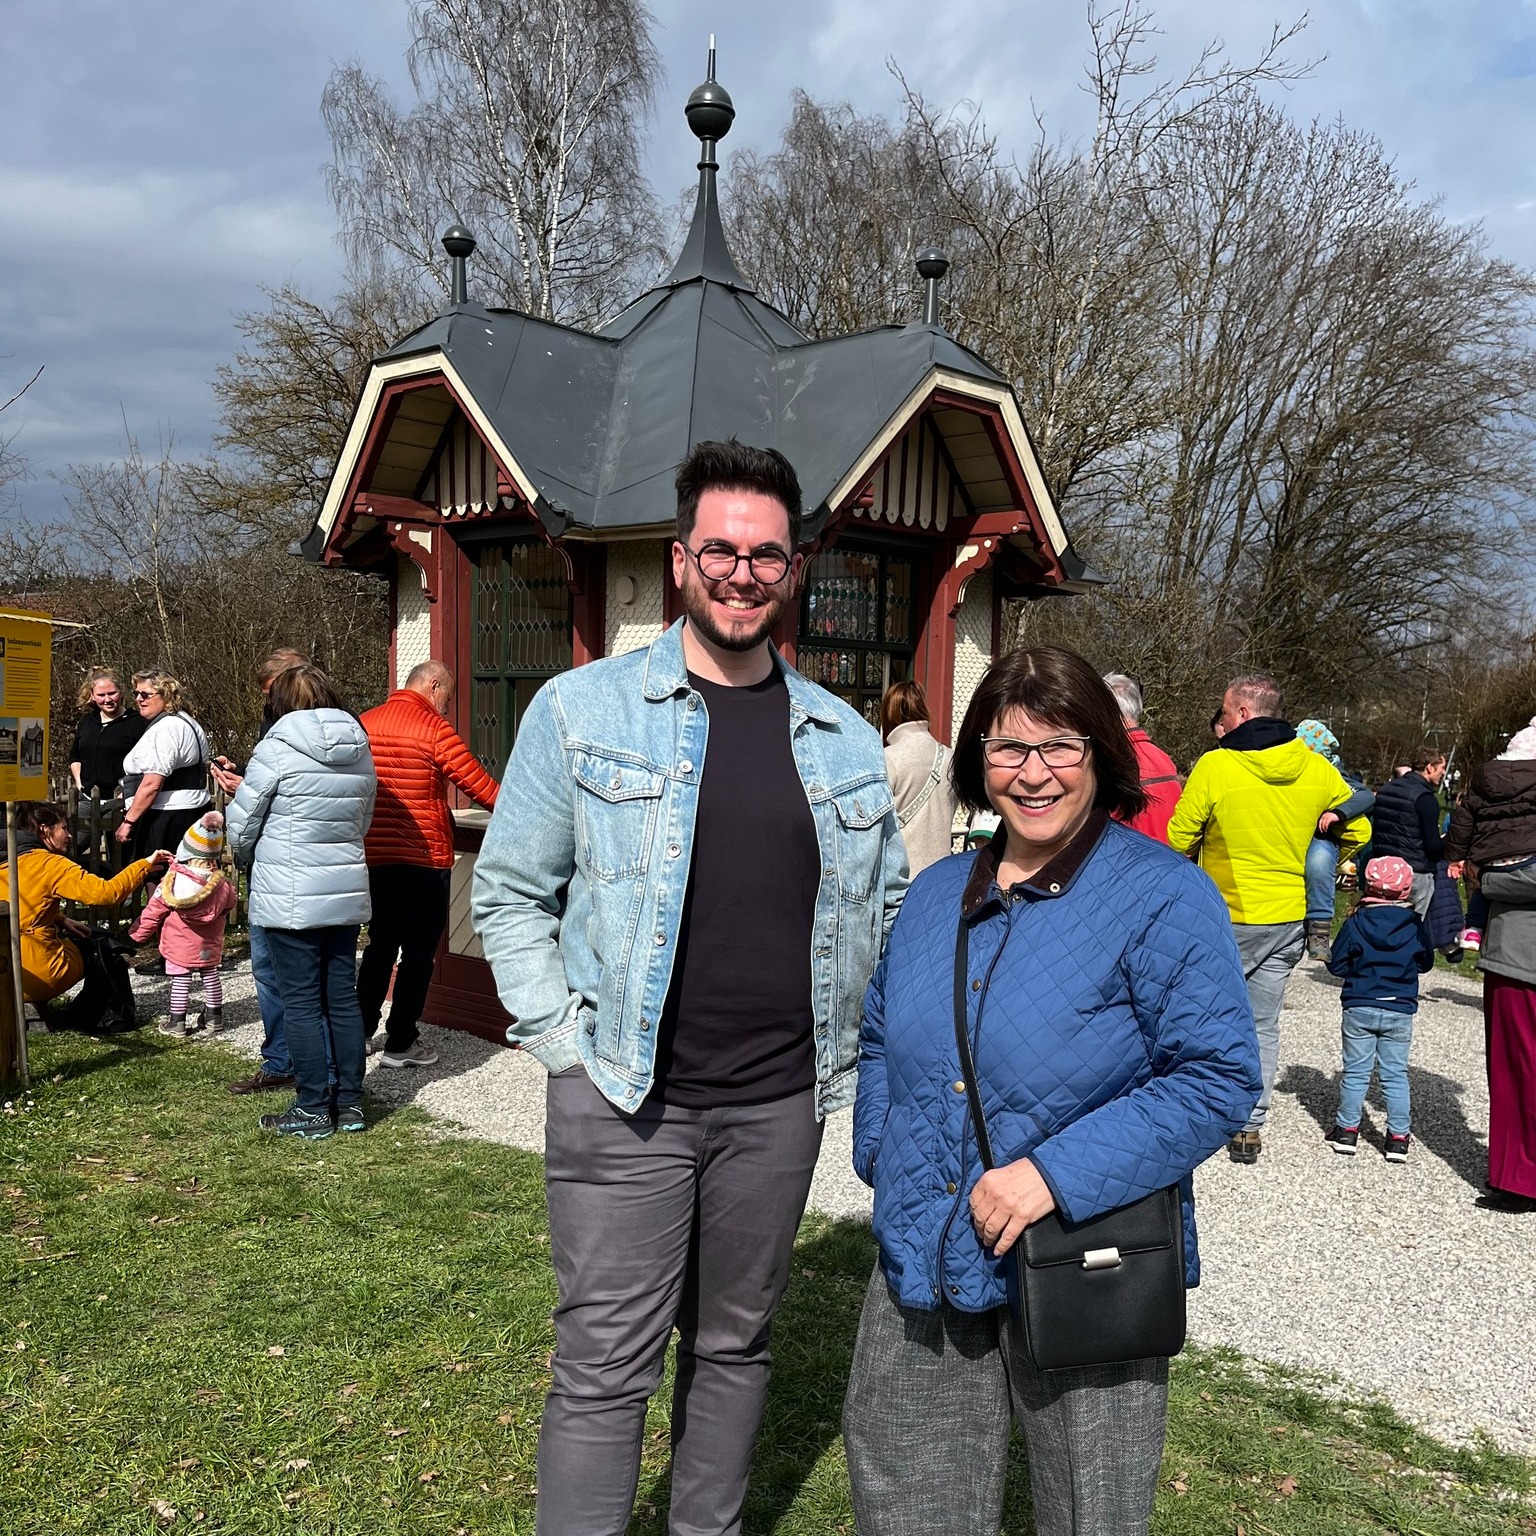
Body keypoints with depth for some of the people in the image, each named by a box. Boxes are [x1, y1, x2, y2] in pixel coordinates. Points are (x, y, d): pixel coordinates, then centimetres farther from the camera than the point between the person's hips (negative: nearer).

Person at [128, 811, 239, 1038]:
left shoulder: (174, 881, -17)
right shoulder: (223, 885, -10)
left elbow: (154, 912, -10)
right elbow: (227, 911, 6)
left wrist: (135, 936, 2)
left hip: (180, 946, -3)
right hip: (209, 946, 3)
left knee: (180, 980, 6)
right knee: (210, 977, 17)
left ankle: (177, 1022, 10)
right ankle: (214, 1018, 26)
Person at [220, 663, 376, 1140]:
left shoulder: (277, 748, -9)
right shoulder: (360, 752, 7)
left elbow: (242, 824, -3)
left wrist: (244, 857, 20)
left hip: (290, 897, -5)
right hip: (347, 891, 6)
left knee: (301, 1000, 3)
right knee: (343, 996, 11)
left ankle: (312, 1109, 9)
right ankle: (350, 1102, 18)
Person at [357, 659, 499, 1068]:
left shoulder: (365, 724, 5)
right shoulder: (434, 729, -12)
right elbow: (478, 784, -10)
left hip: (374, 857, 6)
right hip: (423, 859, -6)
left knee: (380, 945, 20)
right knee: (418, 953, 5)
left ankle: (361, 1029, 26)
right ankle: (400, 1044, 10)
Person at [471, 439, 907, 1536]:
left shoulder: (846, 742, 6)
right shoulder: (581, 710, -3)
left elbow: (890, 907, 15)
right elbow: (509, 895, 1)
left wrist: (862, 1059, 6)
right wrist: (566, 1043, -7)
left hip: (779, 1103, 4)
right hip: (623, 1099, -3)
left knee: (735, 1346, 18)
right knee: (606, 1368, 3)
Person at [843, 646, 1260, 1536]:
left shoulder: (1165, 899, -12)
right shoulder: (936, 895, 7)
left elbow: (1218, 1079, -17)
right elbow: (881, 1037, 18)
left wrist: (1058, 1172, -24)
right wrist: (882, 1154, 3)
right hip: (923, 1270, 5)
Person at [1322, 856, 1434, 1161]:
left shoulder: (1356, 922, -9)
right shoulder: (1415, 924, -5)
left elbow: (1336, 964, -4)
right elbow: (1426, 962, 10)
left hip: (1359, 1009, -1)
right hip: (1400, 1012, 1)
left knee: (1355, 1071, 8)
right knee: (1396, 1074, 9)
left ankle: (1346, 1130, 14)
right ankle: (1398, 1137, 12)